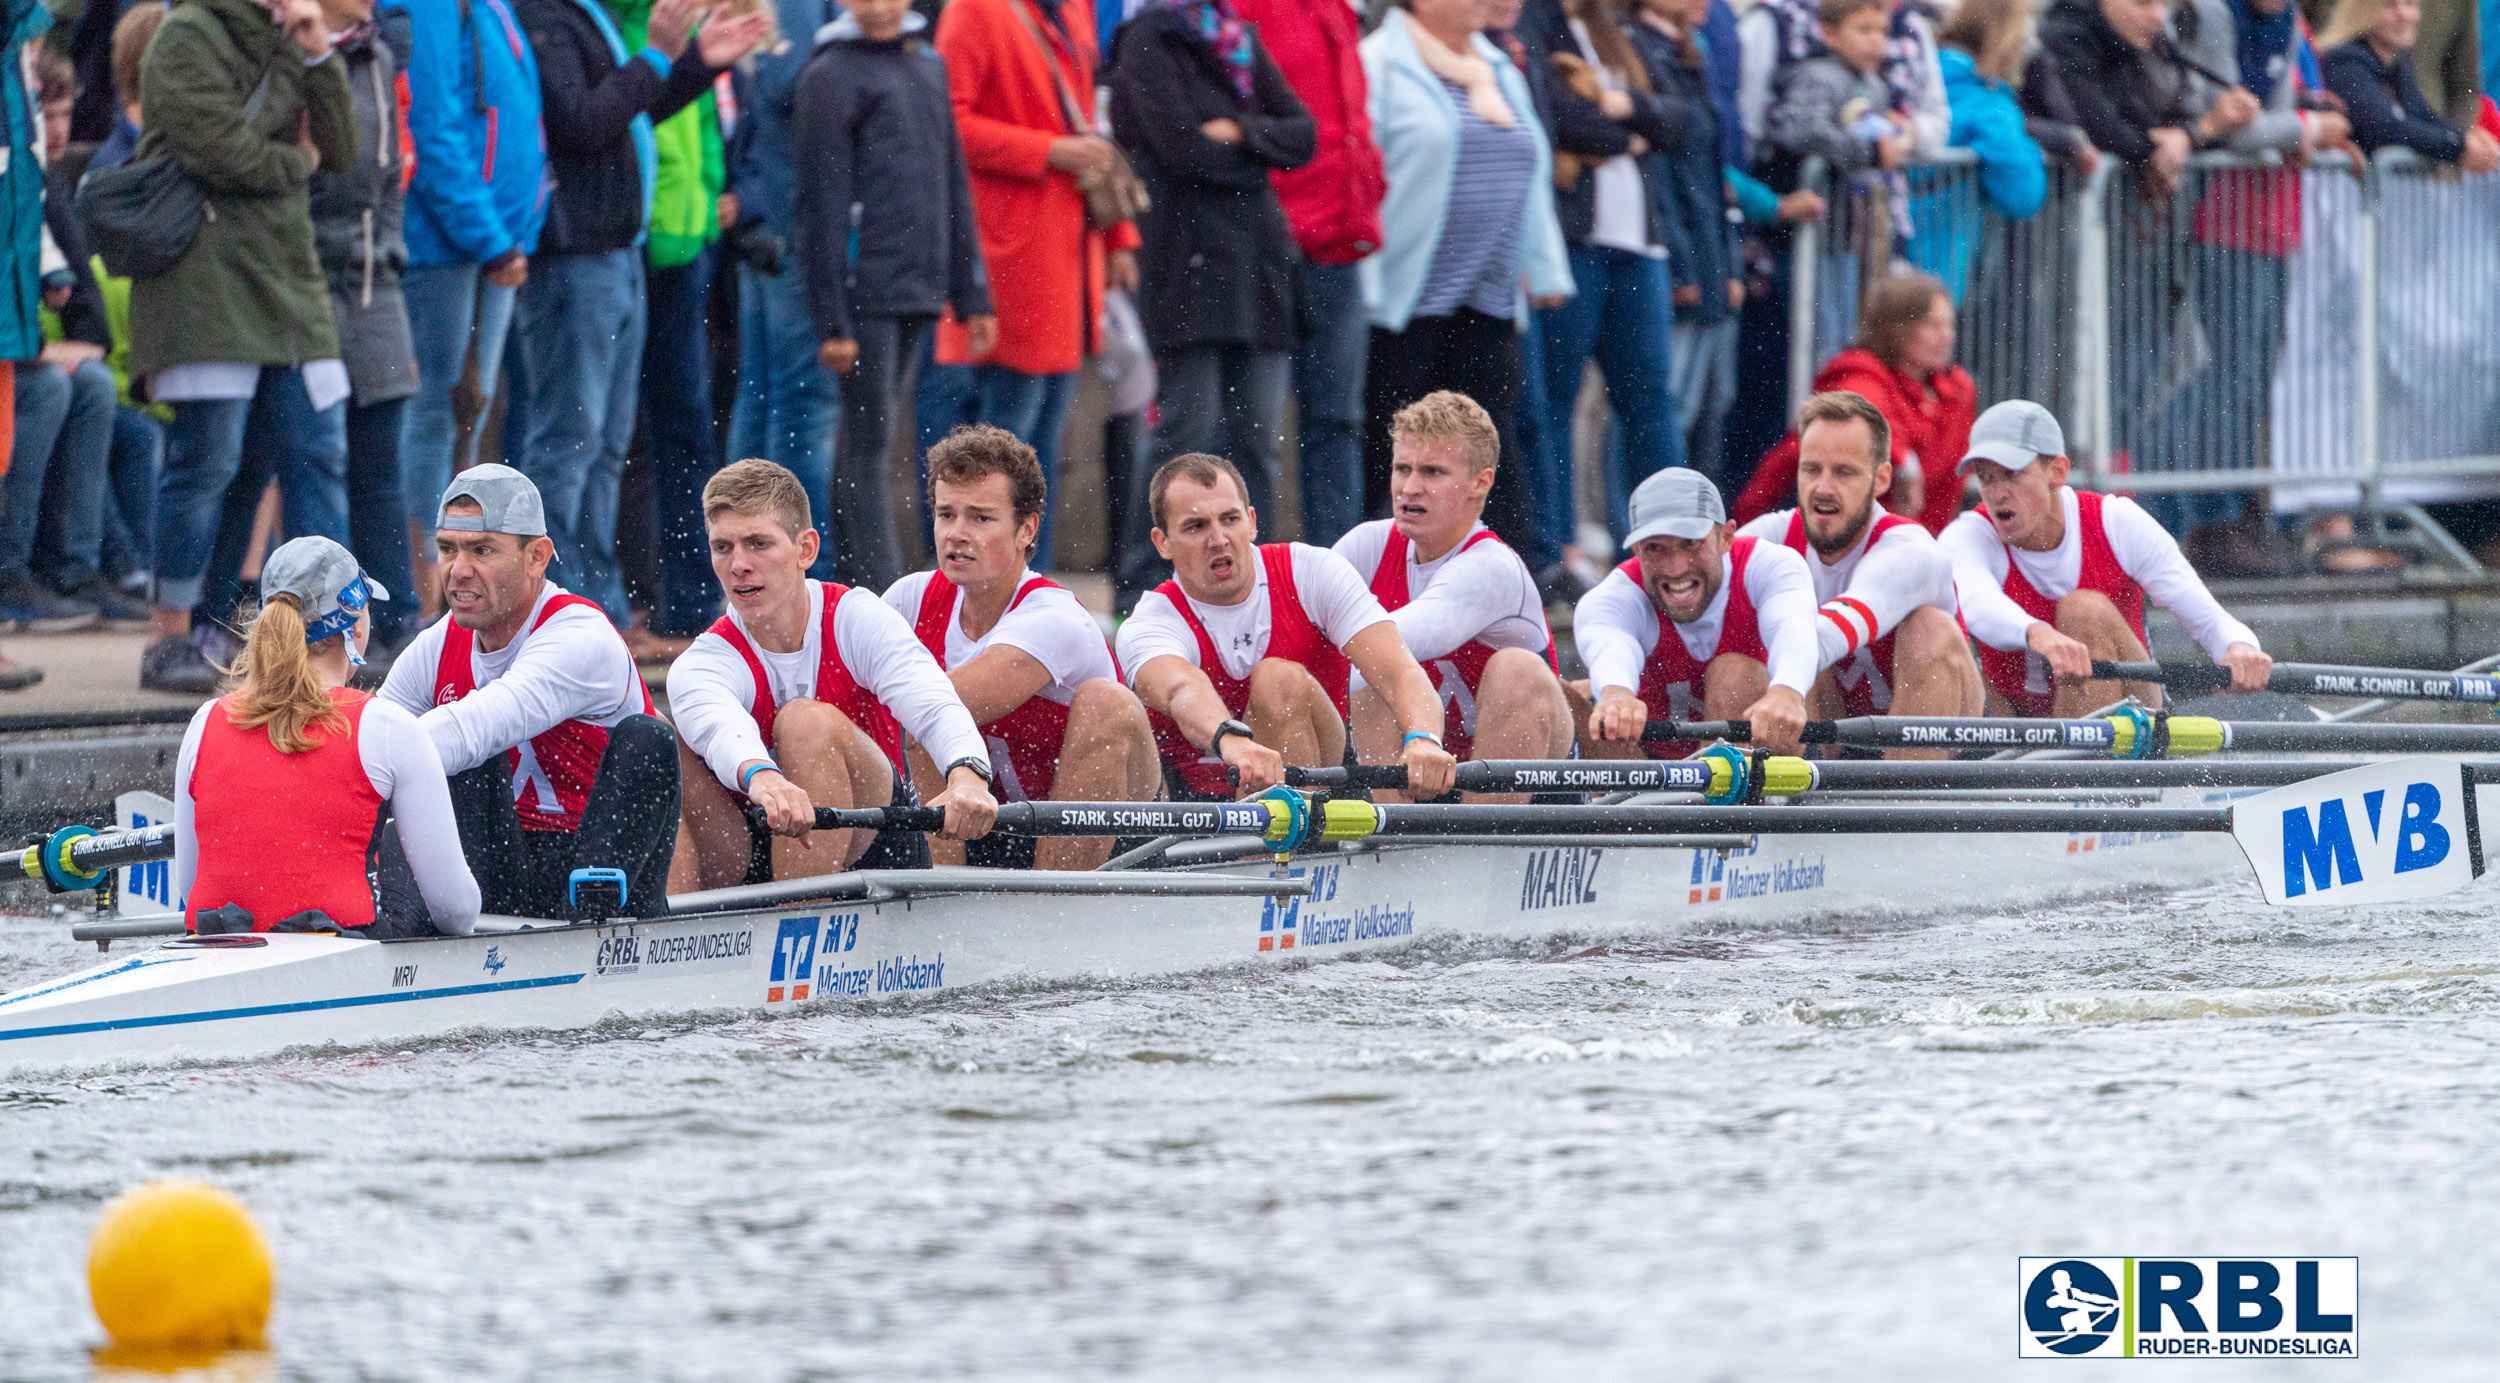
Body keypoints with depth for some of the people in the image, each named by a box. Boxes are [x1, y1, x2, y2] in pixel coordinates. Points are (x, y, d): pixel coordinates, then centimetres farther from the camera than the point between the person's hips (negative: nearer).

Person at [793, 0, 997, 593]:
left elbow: (953, 187, 20)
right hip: (867, 293, -6)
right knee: (869, 439, -7)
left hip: (919, 292, 6)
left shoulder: (929, 66, 16)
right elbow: (823, 205, -8)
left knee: (868, 438, 10)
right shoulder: (831, 77, -5)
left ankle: (850, 583, 13)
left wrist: (973, 295, 16)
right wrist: (832, 321, -11)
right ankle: (880, 595, -10)